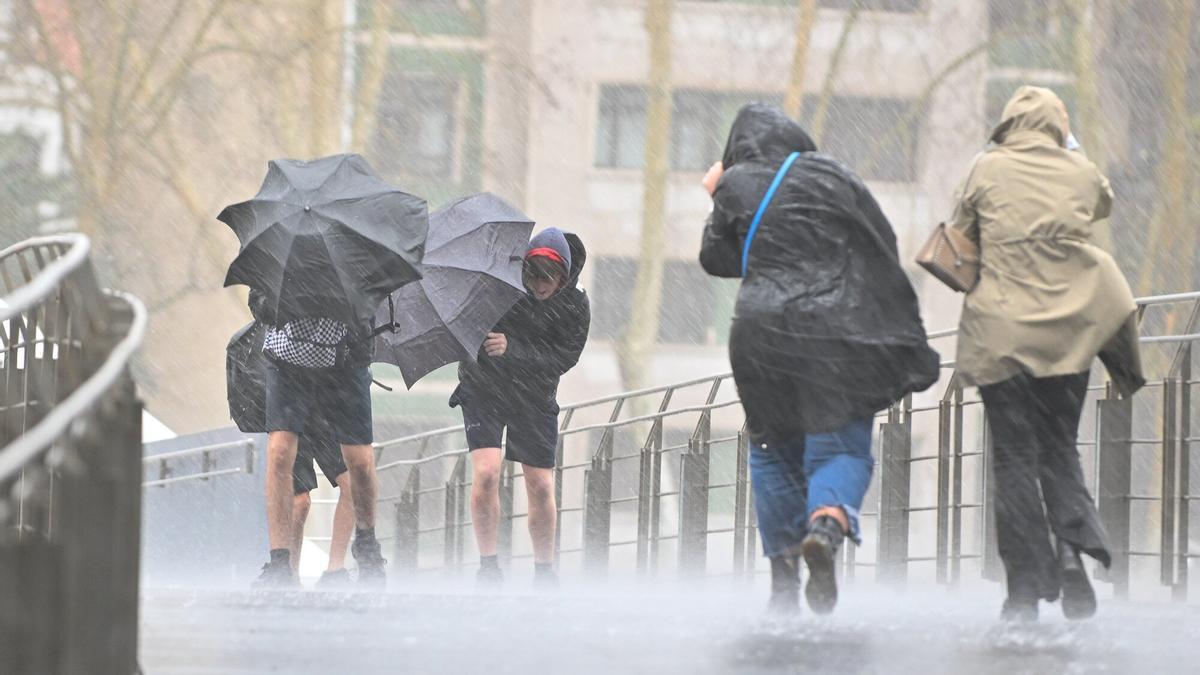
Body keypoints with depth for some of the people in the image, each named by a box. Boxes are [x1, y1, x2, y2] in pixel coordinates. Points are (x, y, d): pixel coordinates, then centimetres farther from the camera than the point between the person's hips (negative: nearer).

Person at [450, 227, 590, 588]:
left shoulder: (575, 307, -11)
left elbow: (563, 358, -18)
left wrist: (512, 350, -31)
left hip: (535, 396, 1)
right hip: (483, 386, -1)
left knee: (541, 487, 0)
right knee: (486, 473, -16)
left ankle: (545, 572, 16)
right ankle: (487, 566, -6)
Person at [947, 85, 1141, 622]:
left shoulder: (988, 169, -1)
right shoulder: (1083, 173, 4)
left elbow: (960, 232, 7)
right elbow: (1103, 205, 25)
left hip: (1002, 330, -2)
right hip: (1070, 330, 2)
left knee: (1014, 456, 1)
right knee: (1060, 447, 14)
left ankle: (1026, 587, -3)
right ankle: (1074, 536, -13)